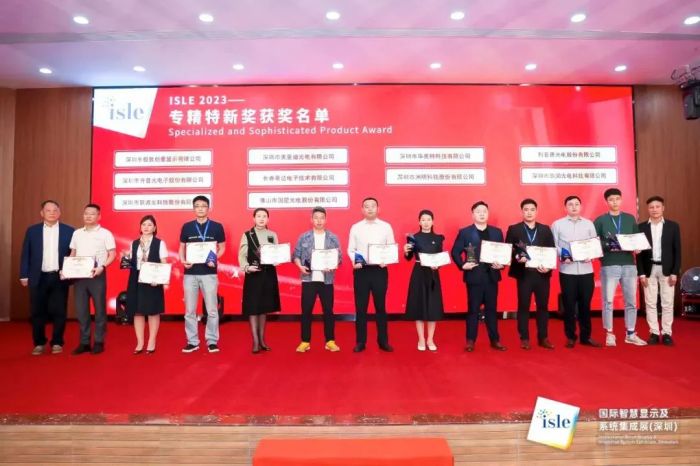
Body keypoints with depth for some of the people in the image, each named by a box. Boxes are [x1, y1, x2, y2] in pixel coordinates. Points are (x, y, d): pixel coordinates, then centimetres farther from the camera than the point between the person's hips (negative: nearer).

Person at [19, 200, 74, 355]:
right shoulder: (32, 231, 6)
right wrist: (24, 275, 0)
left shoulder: (69, 231, 3)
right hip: (39, 278, 1)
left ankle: (57, 343, 15)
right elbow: (26, 254, 6)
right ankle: (39, 343, 19)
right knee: (38, 312, 6)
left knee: (59, 312, 3)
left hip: (60, 277, -1)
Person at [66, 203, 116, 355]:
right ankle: (84, 342, 16)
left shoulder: (105, 233, -1)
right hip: (79, 275, 5)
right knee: (81, 310, 7)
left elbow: (112, 254, -5)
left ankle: (99, 342, 10)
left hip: (97, 275, -4)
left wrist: (102, 267, -20)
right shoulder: (77, 233, 13)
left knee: (99, 309, 1)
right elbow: (72, 254, 17)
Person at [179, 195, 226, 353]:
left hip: (209, 273, -2)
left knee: (212, 310, 2)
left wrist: (215, 258, -12)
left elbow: (222, 247, 7)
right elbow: (182, 247, 12)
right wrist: (183, 260, -7)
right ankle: (192, 341, 18)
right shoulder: (187, 227, 6)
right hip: (190, 273, 2)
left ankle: (212, 341, 13)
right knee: (190, 310, 7)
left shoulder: (217, 227, 2)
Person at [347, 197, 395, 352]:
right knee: (360, 307, 6)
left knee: (380, 306, 9)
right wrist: (355, 261, -14)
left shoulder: (386, 227, 3)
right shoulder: (355, 227, 4)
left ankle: (383, 341, 19)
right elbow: (351, 249, 5)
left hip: (380, 270, 0)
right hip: (361, 271, 0)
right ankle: (360, 342, 16)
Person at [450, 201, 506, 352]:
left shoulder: (497, 232, 10)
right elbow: (455, 252, -2)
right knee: (473, 309, 5)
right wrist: (462, 265, -16)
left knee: (491, 309, 11)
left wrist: (502, 264, -8)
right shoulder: (464, 232, 0)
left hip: (491, 276, 3)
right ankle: (470, 340, 14)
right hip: (474, 276, -3)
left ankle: (495, 340, 20)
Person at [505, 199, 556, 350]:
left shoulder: (545, 229, 10)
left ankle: (543, 338, 20)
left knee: (543, 306, 8)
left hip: (542, 273, 2)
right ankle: (524, 338, 14)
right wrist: (517, 257, -21)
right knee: (523, 306, 4)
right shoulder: (513, 229, 3)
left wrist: (548, 267, -8)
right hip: (524, 273, -2)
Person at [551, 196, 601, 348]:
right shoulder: (557, 224, 6)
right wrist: (562, 255, -16)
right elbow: (553, 245, 0)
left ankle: (586, 336, 18)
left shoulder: (589, 224, 13)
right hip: (567, 270, -2)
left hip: (586, 270, 2)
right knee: (569, 304, 3)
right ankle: (570, 337, 14)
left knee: (585, 304, 6)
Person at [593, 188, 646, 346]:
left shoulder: (630, 218, 12)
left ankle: (630, 334, 20)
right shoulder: (600, 220, 2)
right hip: (609, 265, -3)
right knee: (608, 301, -1)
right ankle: (609, 334, 9)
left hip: (629, 265, 4)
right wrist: (607, 245, -19)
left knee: (631, 301, 8)